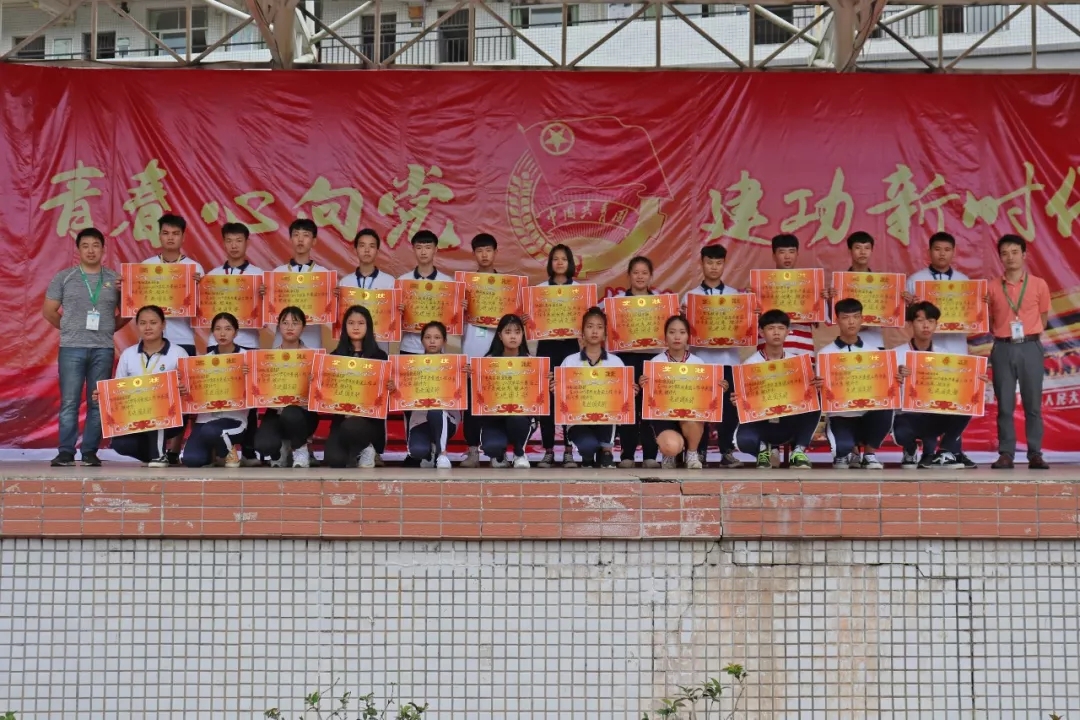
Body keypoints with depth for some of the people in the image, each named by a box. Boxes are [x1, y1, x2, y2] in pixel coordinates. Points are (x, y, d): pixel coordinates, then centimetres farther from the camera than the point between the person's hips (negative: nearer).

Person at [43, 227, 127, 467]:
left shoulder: (115, 280, 8)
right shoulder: (63, 277, 6)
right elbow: (48, 310, 7)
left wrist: (108, 328, 2)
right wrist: (69, 329, 5)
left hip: (103, 349, 1)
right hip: (72, 348, -1)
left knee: (98, 403, 2)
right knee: (69, 402, -3)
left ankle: (90, 452, 8)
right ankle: (66, 452, 0)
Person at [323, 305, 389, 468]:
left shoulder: (379, 356, 3)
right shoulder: (336, 355, 7)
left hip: (369, 418, -2)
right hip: (342, 416, 2)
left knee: (350, 428, -37)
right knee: (334, 460, -24)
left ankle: (365, 450, -1)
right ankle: (360, 450, 13)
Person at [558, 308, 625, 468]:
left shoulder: (615, 361, 6)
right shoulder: (569, 361, 4)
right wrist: (555, 391, -17)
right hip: (577, 420, -1)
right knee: (588, 444, -34)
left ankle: (605, 452, -10)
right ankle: (588, 459, 5)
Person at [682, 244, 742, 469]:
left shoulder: (735, 295, 9)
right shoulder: (691, 295, 5)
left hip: (728, 358, 1)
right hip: (700, 358, -1)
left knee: (729, 405, 1)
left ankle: (727, 452, 9)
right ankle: (699, 452, 9)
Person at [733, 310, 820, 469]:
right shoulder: (750, 364, -4)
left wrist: (816, 387, -23)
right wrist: (737, 402, -27)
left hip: (791, 423, 2)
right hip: (761, 423, -2)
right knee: (744, 440, -36)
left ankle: (798, 451, -9)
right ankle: (763, 447, 4)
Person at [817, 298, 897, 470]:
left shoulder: (874, 351, 8)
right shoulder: (825, 353, 2)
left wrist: (895, 382, -14)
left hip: (868, 415, 2)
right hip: (840, 416, -2)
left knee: (885, 410, -32)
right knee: (844, 448, -32)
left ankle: (870, 453, -2)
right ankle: (848, 451, 13)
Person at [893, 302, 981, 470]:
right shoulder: (897, 355, -1)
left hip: (936, 416, 3)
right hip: (907, 417, -2)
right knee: (902, 430, -37)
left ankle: (946, 451, -4)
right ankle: (911, 451, 3)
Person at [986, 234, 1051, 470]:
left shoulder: (1039, 285, 5)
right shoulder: (992, 287, 7)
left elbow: (1043, 318, 13)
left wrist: (1028, 335, 4)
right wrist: (1002, 335, -4)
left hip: (1030, 347, -1)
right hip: (1003, 348, 1)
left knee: (1033, 403, 1)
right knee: (1004, 404, 1)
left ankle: (1035, 454, 5)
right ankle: (1006, 454, 4)